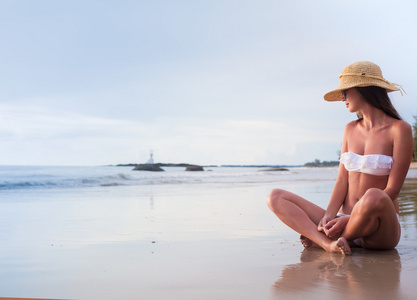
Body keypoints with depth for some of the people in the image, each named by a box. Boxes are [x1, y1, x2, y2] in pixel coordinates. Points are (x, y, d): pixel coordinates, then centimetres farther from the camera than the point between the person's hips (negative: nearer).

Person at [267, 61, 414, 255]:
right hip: (344, 219, 5)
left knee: (374, 197, -40)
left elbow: (392, 190, -11)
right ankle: (329, 243, -29)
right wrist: (328, 217, -12)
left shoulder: (400, 129, -5)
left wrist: (348, 219, -19)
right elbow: (342, 180, 6)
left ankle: (319, 239, -13)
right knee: (276, 197, -6)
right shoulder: (350, 129, 13)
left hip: (381, 230, -5)